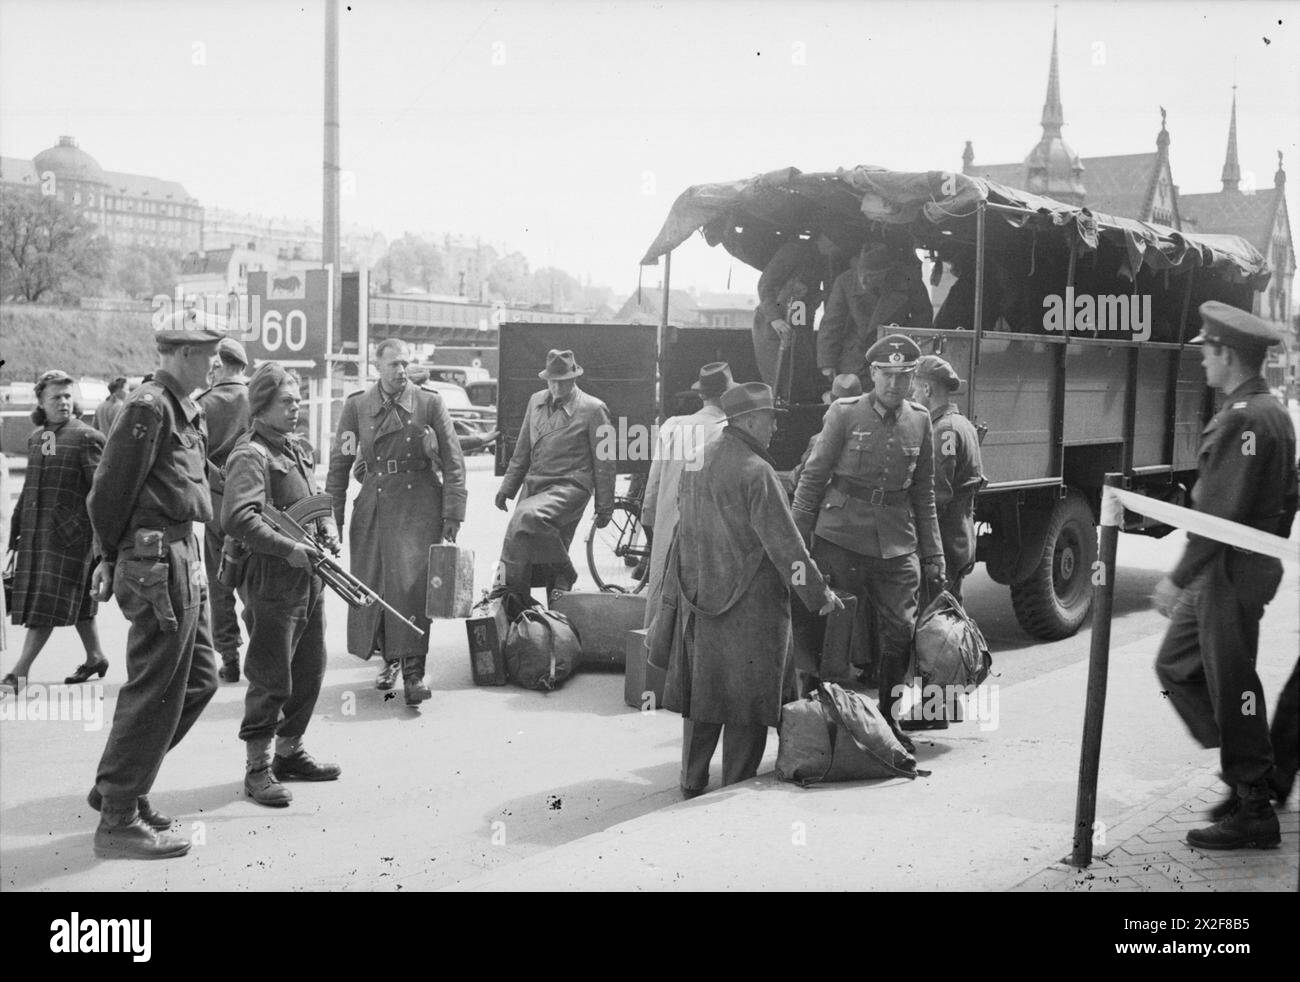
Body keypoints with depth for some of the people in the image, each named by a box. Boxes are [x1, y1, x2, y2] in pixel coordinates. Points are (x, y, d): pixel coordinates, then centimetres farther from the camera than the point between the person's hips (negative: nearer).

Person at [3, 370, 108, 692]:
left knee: (47, 603, -7)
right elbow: (29, 487, 21)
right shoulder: (35, 438, 14)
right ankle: (95, 657, 27)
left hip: (70, 531, -7)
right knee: (77, 600, 15)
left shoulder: (86, 438, -8)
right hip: (35, 529, 7)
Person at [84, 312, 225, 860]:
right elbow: (111, 488, -13)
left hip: (184, 559, 10)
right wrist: (113, 555, -1)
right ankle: (119, 821, 6)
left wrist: (114, 557, 19)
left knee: (198, 680, 16)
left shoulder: (188, 411, 17)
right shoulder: (149, 407, -13)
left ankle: (116, 786, 27)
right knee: (156, 691, -4)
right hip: (159, 564, -10)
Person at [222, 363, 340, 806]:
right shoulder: (251, 454, -13)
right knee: (270, 678, -3)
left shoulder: (296, 449, 15)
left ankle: (290, 751, 31)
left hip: (309, 577, 9)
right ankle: (258, 767, 9)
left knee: (309, 670, 16)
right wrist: (289, 549, -26)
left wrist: (328, 528, 6)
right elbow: (237, 518, -26)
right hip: (271, 582, -9)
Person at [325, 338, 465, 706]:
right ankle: (390, 658, 26)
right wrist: (332, 518, 4)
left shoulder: (429, 403, 1)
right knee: (370, 584, 5)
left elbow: (453, 461, 1)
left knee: (411, 580, -14)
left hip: (419, 501, -3)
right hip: (374, 502, 3)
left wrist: (453, 512, -4)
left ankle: (413, 671, -10)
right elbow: (339, 464, 8)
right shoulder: (356, 406, 6)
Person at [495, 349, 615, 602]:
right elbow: (522, 450, 21)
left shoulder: (593, 409, -5)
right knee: (514, 556, 2)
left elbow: (604, 461, -1)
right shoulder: (536, 401, 12)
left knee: (528, 516, -34)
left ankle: (563, 575, -14)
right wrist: (507, 487, 19)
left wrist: (604, 506, -1)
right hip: (533, 485, 6)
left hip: (570, 488, -6)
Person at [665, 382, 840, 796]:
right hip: (749, 605, -7)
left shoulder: (698, 461, 8)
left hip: (701, 602, 7)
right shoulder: (755, 471, -16)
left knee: (701, 698, 15)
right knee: (747, 700, 4)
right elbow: (785, 544, -15)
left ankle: (692, 785, 23)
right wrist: (818, 594, -7)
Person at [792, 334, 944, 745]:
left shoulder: (919, 421, 7)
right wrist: (797, 542, -6)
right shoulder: (844, 413, -3)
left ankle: (887, 719, 22)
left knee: (901, 634, 3)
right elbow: (813, 478, -1)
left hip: (897, 546, 3)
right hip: (841, 539, -3)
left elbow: (924, 496, 13)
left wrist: (933, 557, 11)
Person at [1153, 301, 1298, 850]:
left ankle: (1255, 814, 10)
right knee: (1176, 666, 17)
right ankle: (1244, 767, 25)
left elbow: (1224, 512, -24)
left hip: (1231, 576, -10)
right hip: (1228, 575, 10)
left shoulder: (1244, 418, -20)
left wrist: (1179, 579, -20)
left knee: (1232, 685, -1)